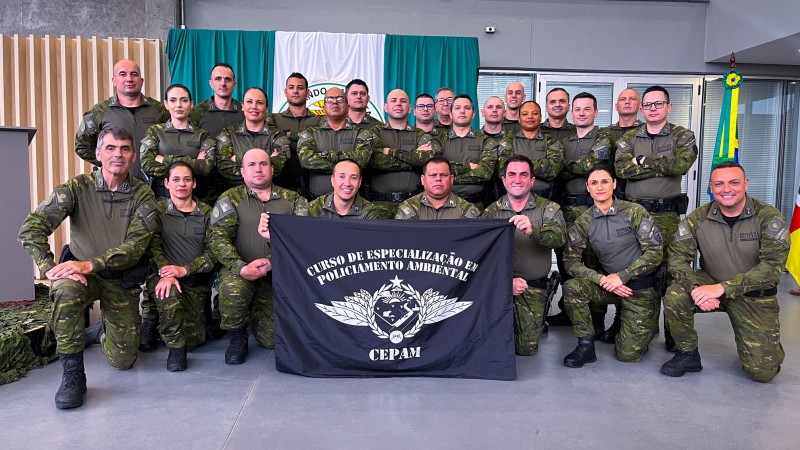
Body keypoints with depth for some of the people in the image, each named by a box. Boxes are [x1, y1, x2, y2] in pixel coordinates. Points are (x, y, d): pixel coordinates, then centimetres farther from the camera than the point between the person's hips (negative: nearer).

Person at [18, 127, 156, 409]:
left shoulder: (142, 195, -8)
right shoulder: (78, 188, -9)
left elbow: (136, 246, -18)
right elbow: (31, 228, -16)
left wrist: (91, 264, -30)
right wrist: (49, 268, -31)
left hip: (123, 281, 1)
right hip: (81, 273, -1)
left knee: (123, 360, 1)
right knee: (66, 290, -39)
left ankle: (101, 332, 38)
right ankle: (72, 375, -22)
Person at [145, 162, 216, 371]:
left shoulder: (207, 213, 5)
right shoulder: (158, 209, 4)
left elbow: (213, 253, -3)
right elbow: (153, 246, -6)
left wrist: (184, 270, -17)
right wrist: (166, 274, -23)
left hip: (196, 281, 2)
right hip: (164, 275, -2)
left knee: (194, 340, -3)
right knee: (169, 297, -37)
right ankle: (175, 347, -12)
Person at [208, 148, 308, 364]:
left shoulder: (293, 200, 6)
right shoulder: (230, 199, 4)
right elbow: (217, 237, -6)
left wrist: (271, 261, -19)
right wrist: (239, 266, -22)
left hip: (281, 273, 1)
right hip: (242, 270, -1)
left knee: (272, 339, -4)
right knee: (232, 289, -36)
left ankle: (258, 312, 33)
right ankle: (237, 336, -4)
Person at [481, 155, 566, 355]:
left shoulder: (549, 208, -1)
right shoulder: (491, 212, 1)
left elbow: (560, 237, -22)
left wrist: (533, 230, -43)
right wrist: (507, 281, -24)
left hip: (534, 286, 0)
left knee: (527, 348, -4)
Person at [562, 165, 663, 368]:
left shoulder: (634, 212, -12)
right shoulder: (583, 222, -5)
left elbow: (654, 252, -13)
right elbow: (571, 260, -7)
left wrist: (621, 276, -20)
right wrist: (602, 280, -21)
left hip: (641, 285, -2)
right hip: (608, 282, 3)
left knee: (628, 354, -6)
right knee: (572, 287, -28)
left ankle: (646, 327, 29)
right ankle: (586, 347, -11)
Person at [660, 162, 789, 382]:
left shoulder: (769, 217, -15)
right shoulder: (698, 219, -9)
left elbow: (772, 266, -24)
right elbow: (678, 257, -13)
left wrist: (722, 288, -33)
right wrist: (696, 287, -33)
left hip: (755, 296, -1)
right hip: (711, 284, 2)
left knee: (763, 372, -7)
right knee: (675, 296, -30)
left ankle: (768, 342, 31)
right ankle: (688, 355, -5)